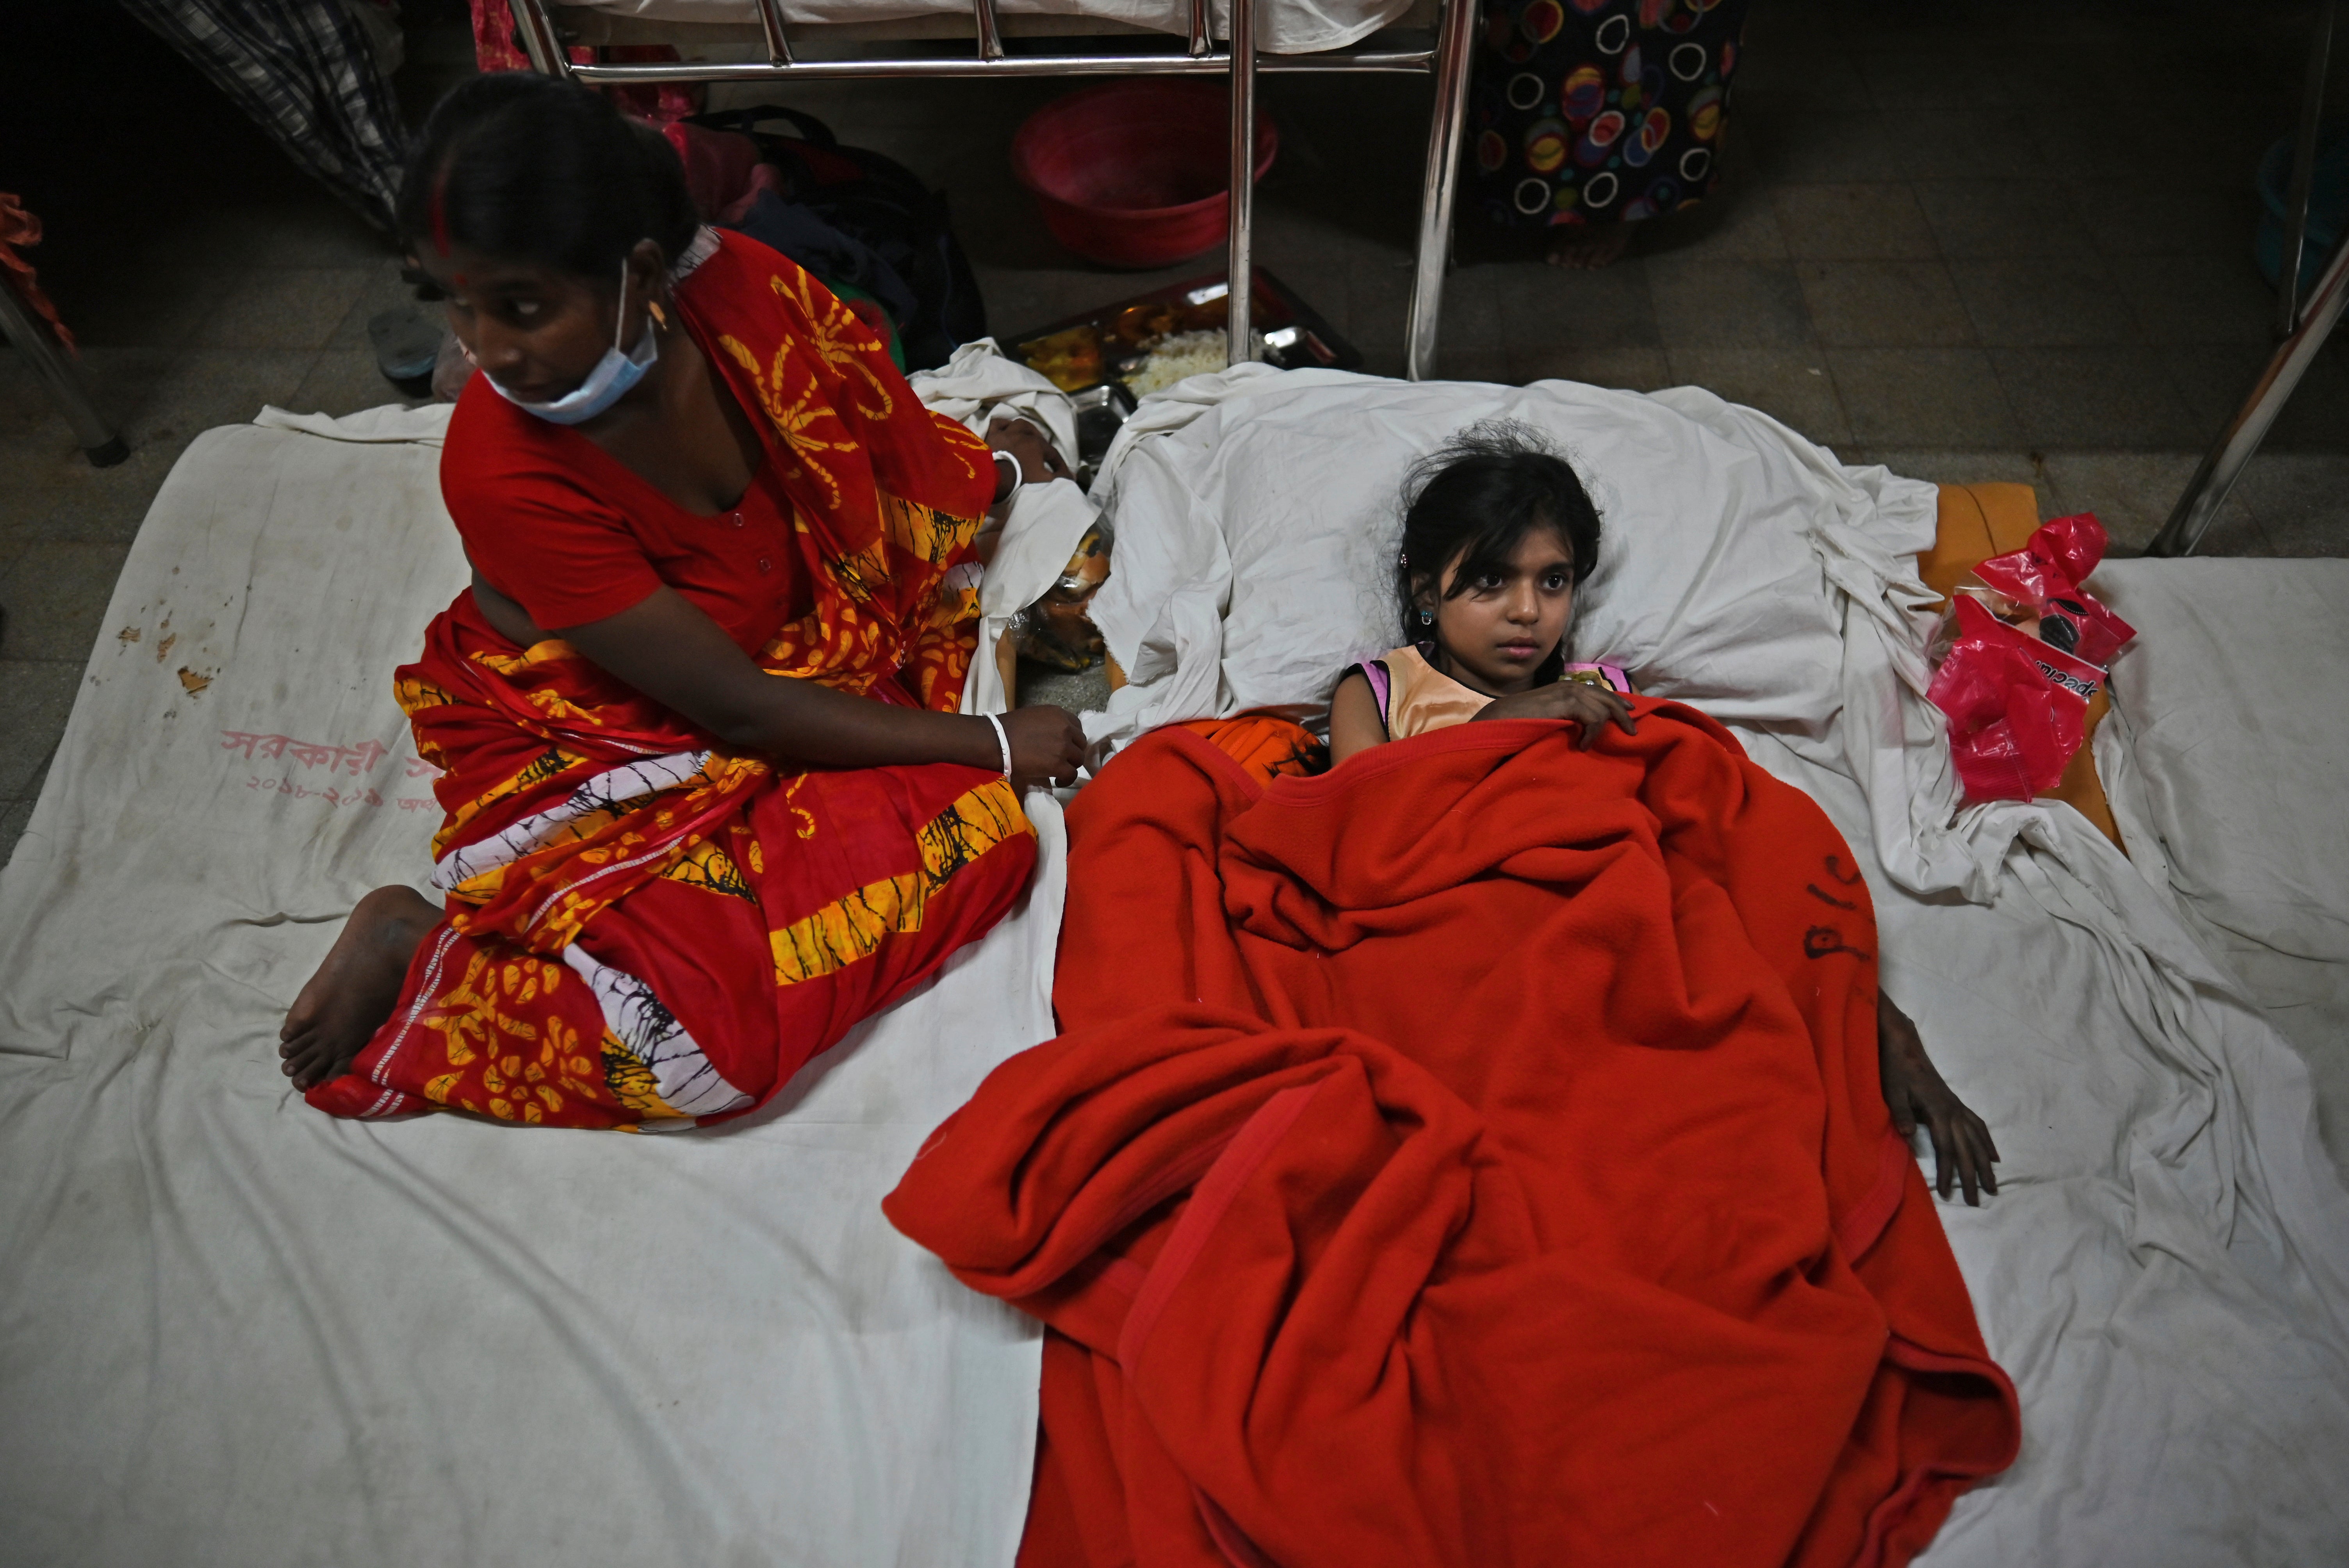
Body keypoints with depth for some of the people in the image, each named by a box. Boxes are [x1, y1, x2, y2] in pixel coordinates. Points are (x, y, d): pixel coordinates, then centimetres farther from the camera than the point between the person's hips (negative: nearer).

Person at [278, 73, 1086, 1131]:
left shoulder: (736, 287, -18)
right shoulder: (502, 473, -29)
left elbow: (889, 437, 6)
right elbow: (738, 707, -25)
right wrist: (991, 744, -20)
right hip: (589, 754, -5)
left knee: (981, 834, -18)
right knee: (698, 1047, -25)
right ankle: (421, 949, 1)